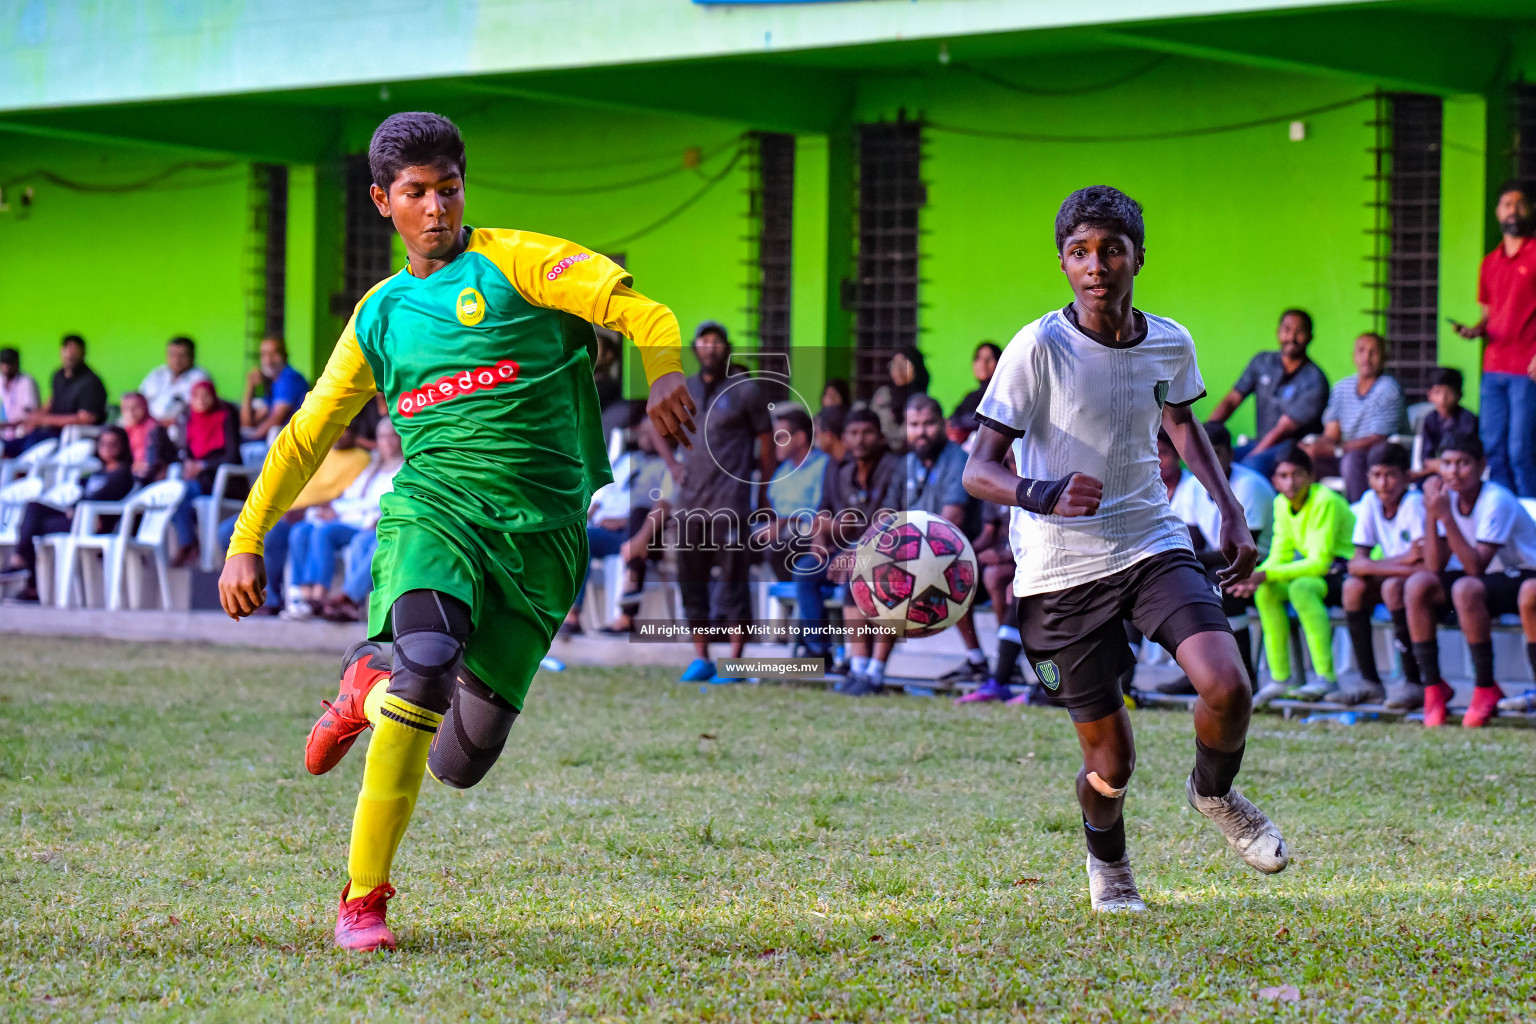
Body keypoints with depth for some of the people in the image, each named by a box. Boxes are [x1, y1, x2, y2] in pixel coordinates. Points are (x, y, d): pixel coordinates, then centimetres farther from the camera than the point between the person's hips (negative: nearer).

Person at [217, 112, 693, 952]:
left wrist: (666, 372, -29)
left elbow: (637, 309, -7)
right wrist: (246, 543, 18)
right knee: (426, 663, -31)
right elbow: (307, 433, 24)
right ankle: (363, 896, -19)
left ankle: (370, 687, 33)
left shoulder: (512, 262, 5)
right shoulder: (380, 316, 16)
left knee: (461, 762, -2)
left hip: (540, 530, -1)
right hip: (434, 506, 1)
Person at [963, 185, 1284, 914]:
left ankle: (1214, 796, 15)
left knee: (1226, 685, -21)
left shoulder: (1170, 344, -1)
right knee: (1110, 763, 1)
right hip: (1061, 570, -3)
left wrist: (1231, 512, 14)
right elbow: (977, 470, -20)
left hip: (1153, 545, 3)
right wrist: (1042, 494, -40)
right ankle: (1107, 860, 37)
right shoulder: (1039, 348, -16)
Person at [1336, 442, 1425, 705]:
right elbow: (1357, 564, -13)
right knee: (1353, 586, -18)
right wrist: (1404, 560, -25)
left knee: (1392, 587, -32)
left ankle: (1414, 682, -25)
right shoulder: (1370, 502, -4)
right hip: (1395, 576, 6)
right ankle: (1369, 681, -14)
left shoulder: (1414, 504, -20)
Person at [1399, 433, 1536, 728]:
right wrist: (1431, 514, -20)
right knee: (1418, 583, -16)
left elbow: (1476, 567, -29)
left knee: (1466, 588, -35)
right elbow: (1435, 567, -9)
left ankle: (1486, 689, -20)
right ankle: (1432, 686, -10)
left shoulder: (1496, 501, -22)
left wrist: (1446, 517, -33)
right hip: (1486, 580, 7)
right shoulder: (1448, 497, -3)